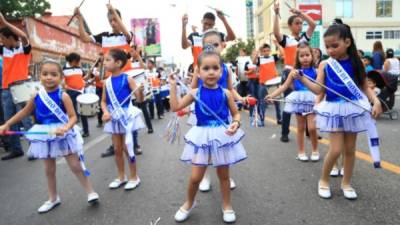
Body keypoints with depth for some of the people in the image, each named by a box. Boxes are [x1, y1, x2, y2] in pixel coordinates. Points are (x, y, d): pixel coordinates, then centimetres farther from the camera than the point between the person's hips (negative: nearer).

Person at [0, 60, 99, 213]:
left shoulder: (63, 96, -15)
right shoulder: (36, 96, -2)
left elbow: (73, 117, -16)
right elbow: (25, 112, 14)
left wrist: (65, 128, -35)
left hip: (63, 135, -4)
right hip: (45, 136, 5)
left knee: (75, 166, 2)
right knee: (49, 170, 16)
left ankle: (90, 192, 17)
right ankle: (53, 199, 33)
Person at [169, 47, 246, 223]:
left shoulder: (226, 93, -6)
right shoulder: (196, 93, -5)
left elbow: (236, 113, 3)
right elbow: (175, 107, -5)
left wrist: (236, 124, -18)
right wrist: (173, 86, -8)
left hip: (222, 135, 0)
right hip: (203, 136, 0)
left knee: (223, 175, 15)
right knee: (195, 177, 4)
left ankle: (227, 206, 36)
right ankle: (189, 203, 33)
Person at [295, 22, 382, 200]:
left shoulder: (356, 63, -2)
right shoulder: (325, 65, -4)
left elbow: (365, 87, 5)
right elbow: (318, 90, -10)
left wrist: (376, 101, -11)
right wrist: (301, 78, -21)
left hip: (354, 109, 2)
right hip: (334, 110, -2)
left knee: (350, 149, 12)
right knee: (335, 149, -5)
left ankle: (346, 183, 30)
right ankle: (324, 180, 18)